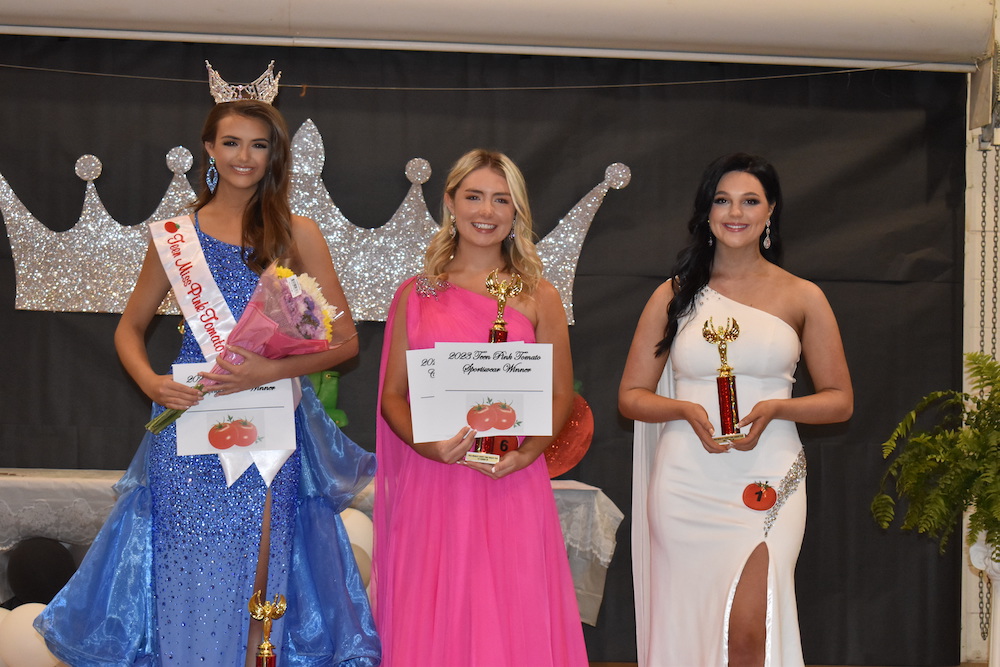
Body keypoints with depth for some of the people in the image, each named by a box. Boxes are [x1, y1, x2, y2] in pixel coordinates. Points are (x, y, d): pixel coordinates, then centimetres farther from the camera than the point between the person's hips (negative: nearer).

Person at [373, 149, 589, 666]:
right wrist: (425, 442, -10)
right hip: (433, 481, 0)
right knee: (429, 625, 2)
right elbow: (392, 395, 9)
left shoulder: (538, 297, 8)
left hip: (512, 483, 0)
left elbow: (561, 395, 8)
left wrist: (527, 451, -10)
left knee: (512, 620, -1)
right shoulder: (416, 294, 9)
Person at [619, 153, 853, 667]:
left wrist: (776, 408, -10)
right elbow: (631, 395, 9)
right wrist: (687, 410, -11)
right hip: (686, 484, 2)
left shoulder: (802, 297, 7)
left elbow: (839, 400, 9)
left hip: (767, 483, -1)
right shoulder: (675, 295, 9)